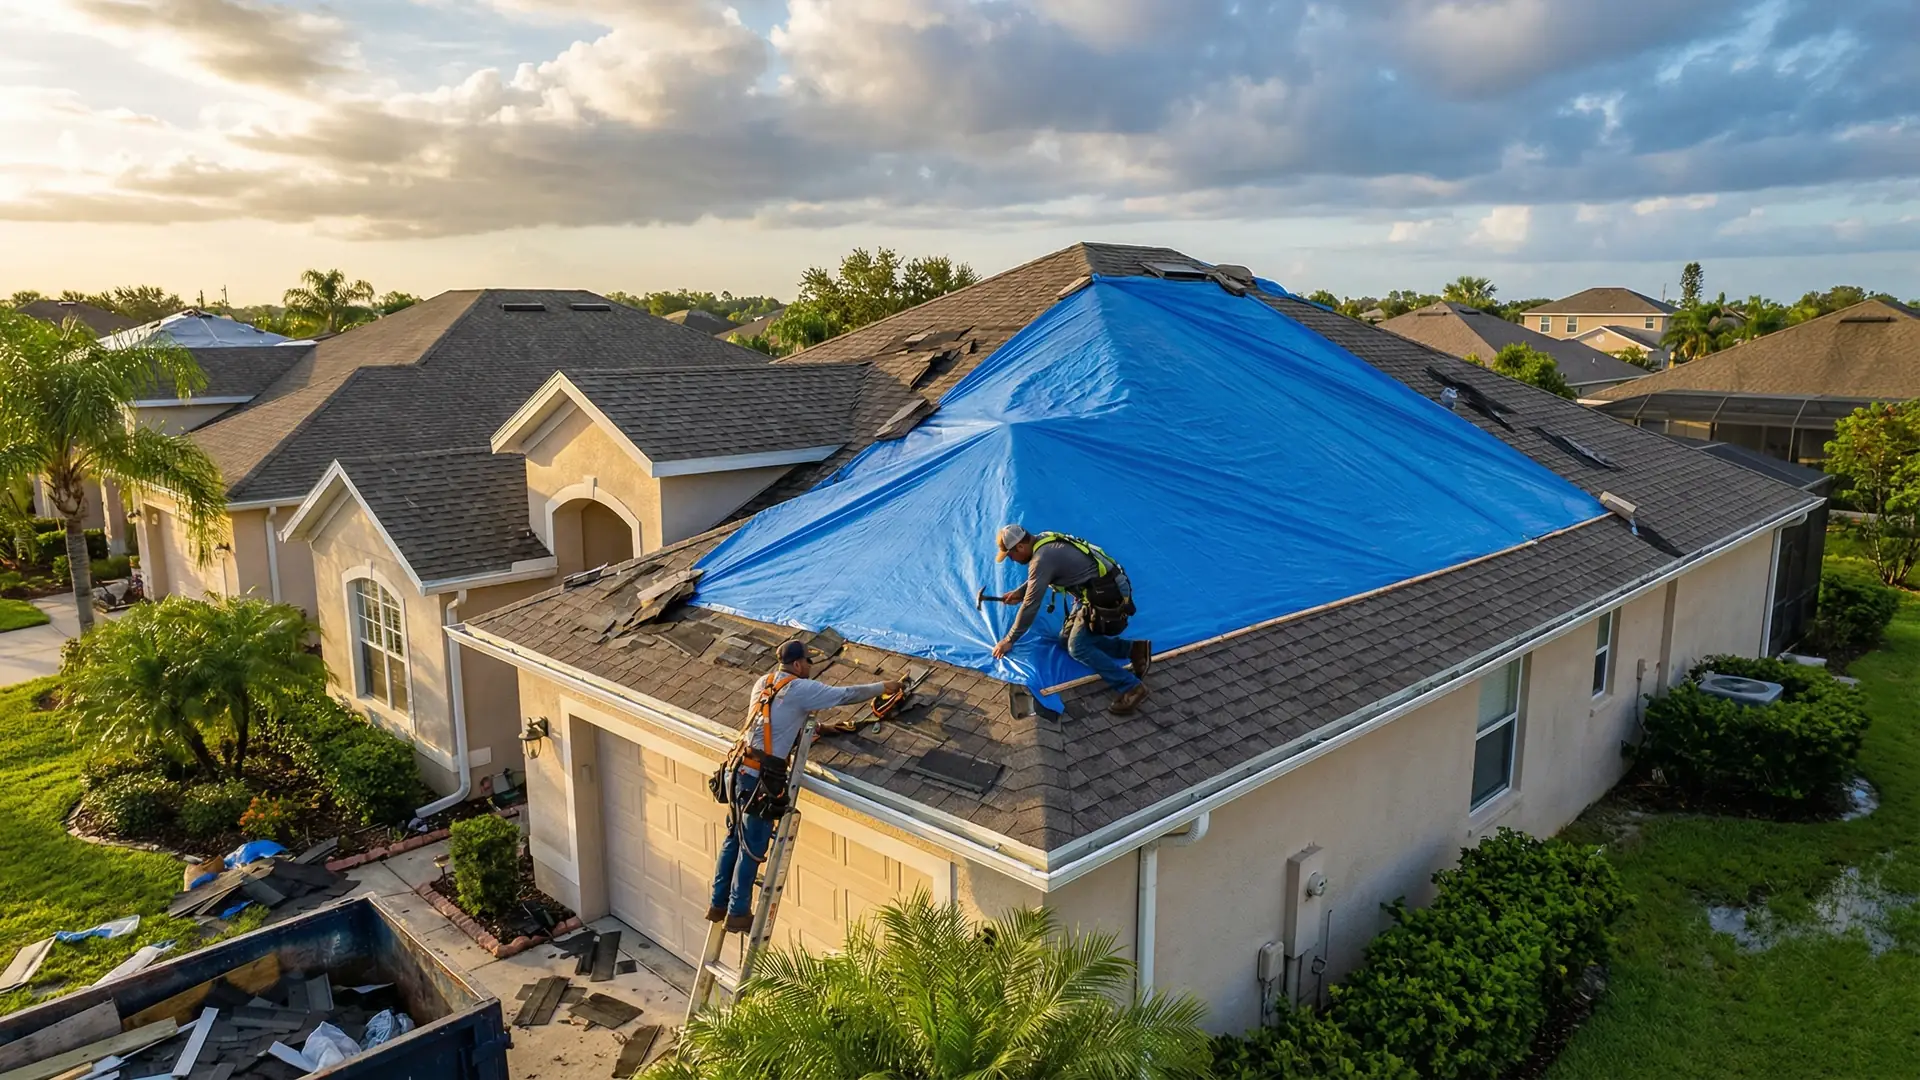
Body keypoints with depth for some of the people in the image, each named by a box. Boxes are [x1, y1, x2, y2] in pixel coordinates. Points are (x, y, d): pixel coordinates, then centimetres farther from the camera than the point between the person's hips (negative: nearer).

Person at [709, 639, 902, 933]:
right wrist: (883, 687, 8)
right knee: (752, 848, 3)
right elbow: (846, 694, -4)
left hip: (739, 769, 8)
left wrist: (807, 727, 25)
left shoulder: (763, 682, 12)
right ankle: (738, 914, 13)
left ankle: (719, 905, 28)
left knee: (734, 839, 18)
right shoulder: (800, 689, -10)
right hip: (760, 777, -8)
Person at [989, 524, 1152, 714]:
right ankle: (1132, 649, 10)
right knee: (1067, 639, 10)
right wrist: (1019, 593, 22)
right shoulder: (1044, 541, 5)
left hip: (1108, 596, -10)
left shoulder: (1042, 558, -23)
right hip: (1097, 591, 10)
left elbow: (1030, 605, -19)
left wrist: (1009, 640, -10)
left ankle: (1131, 687, -8)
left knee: (1077, 647, -13)